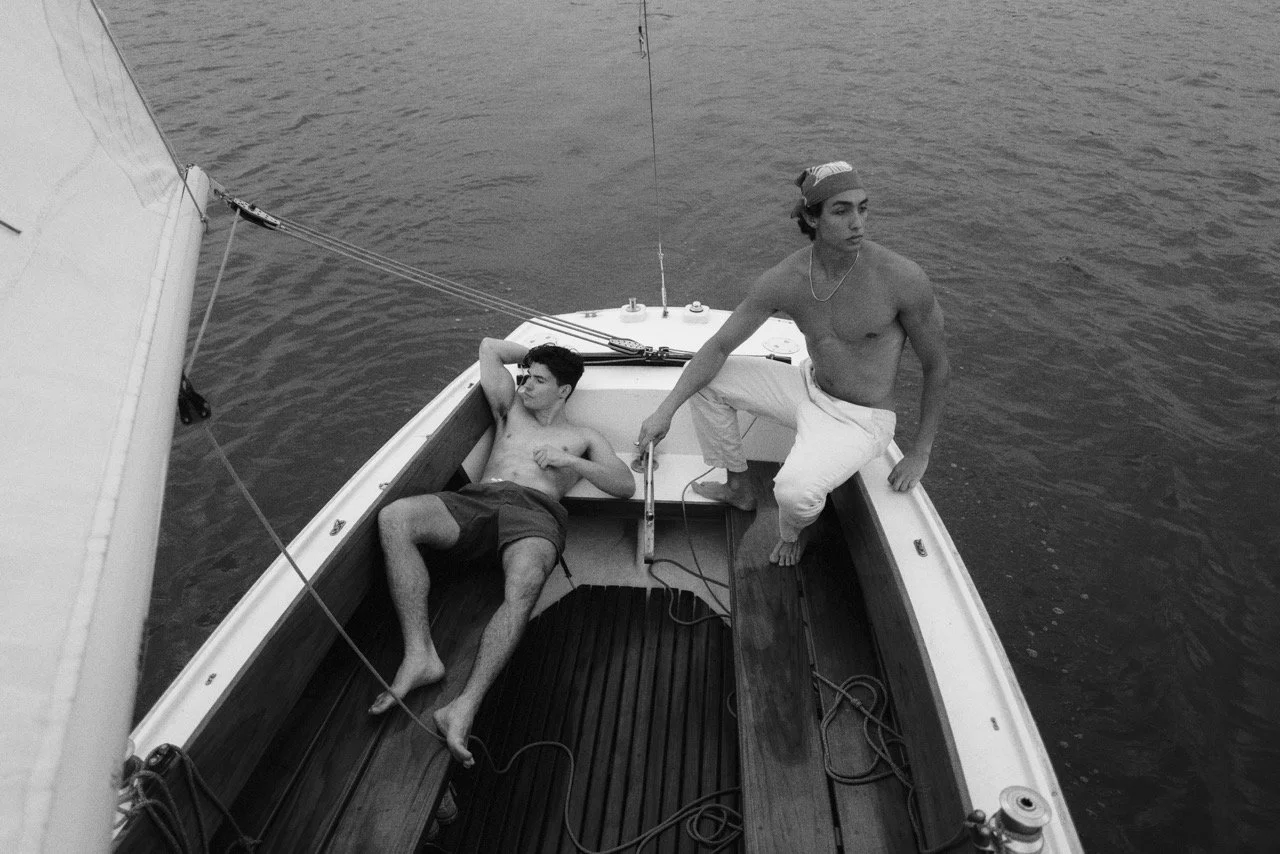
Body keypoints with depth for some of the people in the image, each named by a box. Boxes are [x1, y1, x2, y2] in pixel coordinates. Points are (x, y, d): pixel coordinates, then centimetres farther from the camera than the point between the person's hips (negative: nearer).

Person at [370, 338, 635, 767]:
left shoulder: (584, 437, 27)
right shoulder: (511, 411, 34)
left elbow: (625, 484, 13)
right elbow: (489, 346, 36)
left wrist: (570, 461, 1)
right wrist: (537, 356, 41)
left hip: (533, 511, -3)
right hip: (475, 501, 3)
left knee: (523, 587, -39)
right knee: (394, 516, -28)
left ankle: (465, 707, -47)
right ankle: (420, 654, -34)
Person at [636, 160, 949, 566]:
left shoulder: (902, 278, -25)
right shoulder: (784, 280, -15)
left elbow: (937, 366, -10)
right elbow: (719, 346, -6)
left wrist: (920, 451, -6)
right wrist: (667, 408, -15)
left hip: (859, 420, -5)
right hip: (808, 386, 5)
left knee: (794, 492, -33)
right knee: (708, 380, 0)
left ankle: (793, 531, 9)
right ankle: (738, 487, 21)